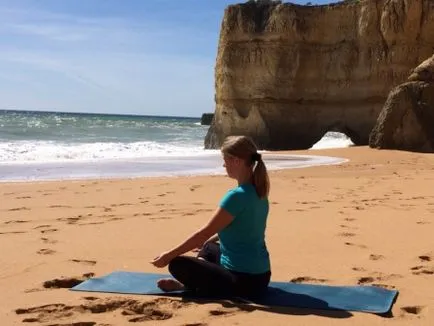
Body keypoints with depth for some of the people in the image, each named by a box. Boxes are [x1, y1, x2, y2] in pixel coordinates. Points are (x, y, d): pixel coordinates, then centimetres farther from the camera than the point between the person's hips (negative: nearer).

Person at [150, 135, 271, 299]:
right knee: (209, 247, 31)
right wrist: (204, 243, 31)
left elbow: (205, 232, -16)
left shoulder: (237, 196, -23)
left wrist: (169, 255, -6)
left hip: (244, 281, -9)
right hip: (260, 275, 9)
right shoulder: (258, 192, 5)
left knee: (177, 264, -7)